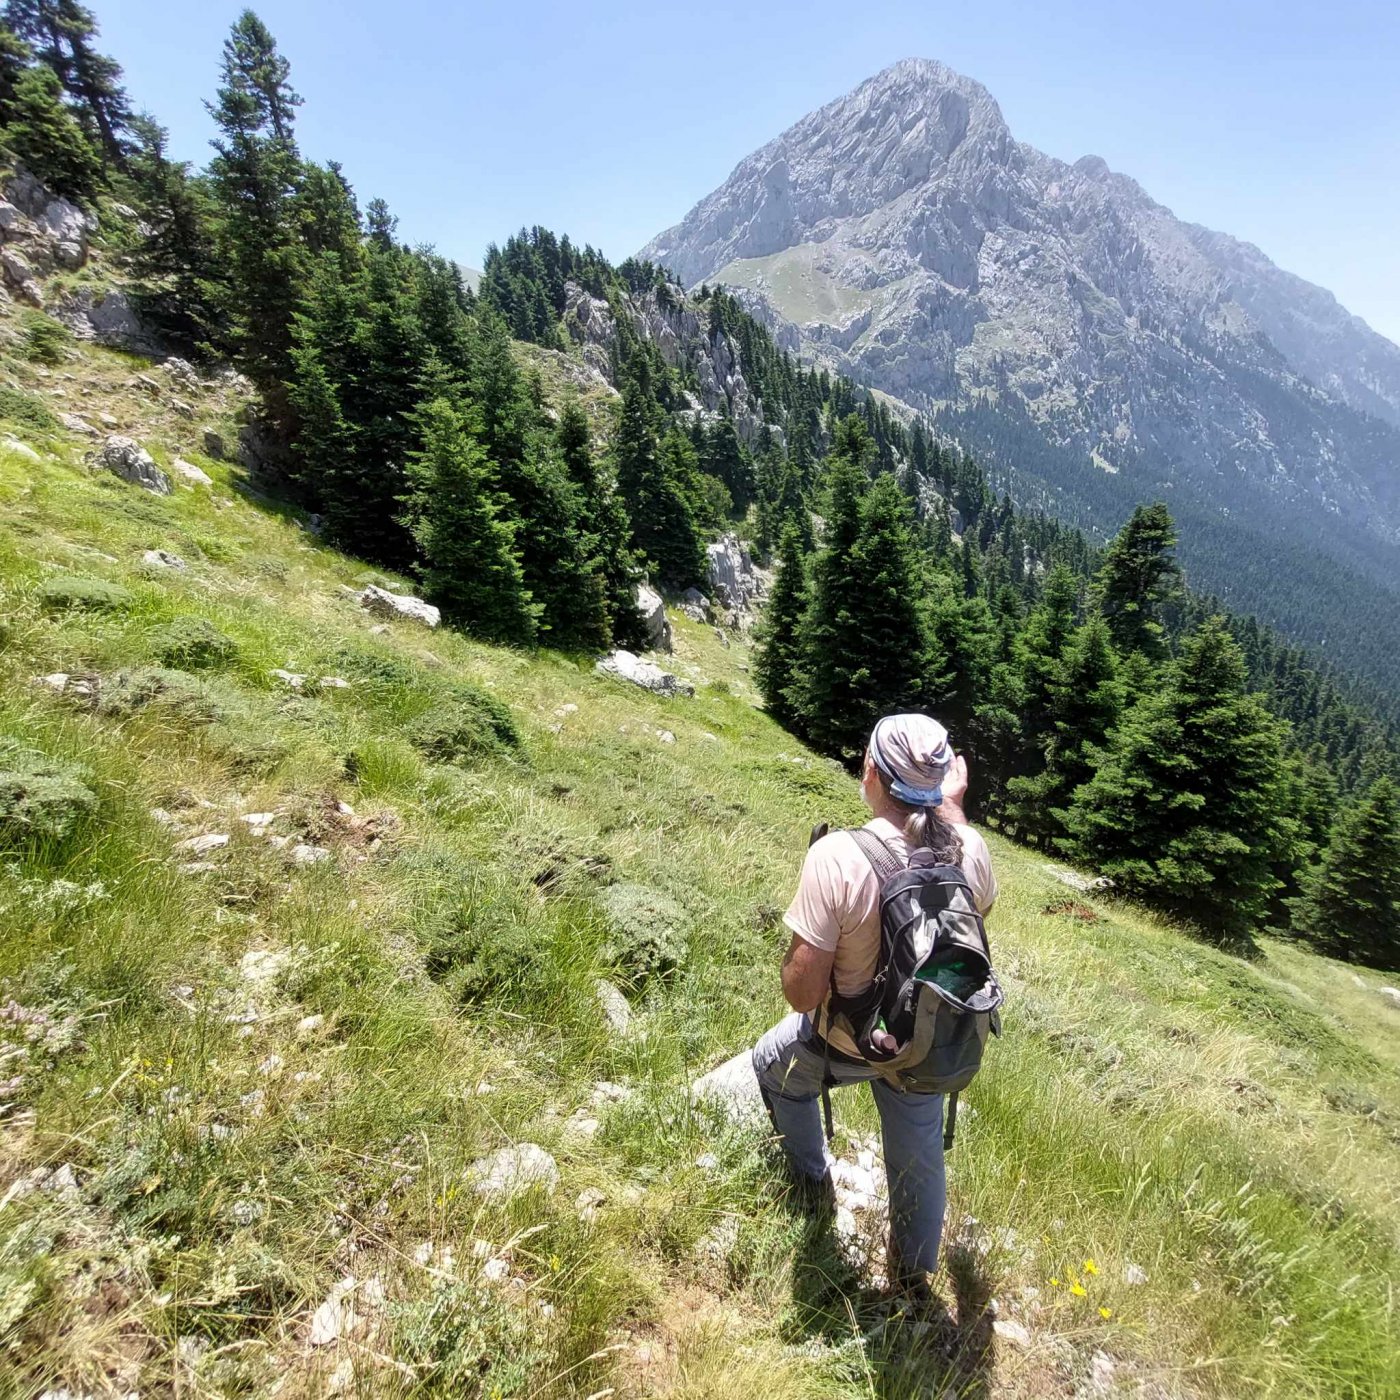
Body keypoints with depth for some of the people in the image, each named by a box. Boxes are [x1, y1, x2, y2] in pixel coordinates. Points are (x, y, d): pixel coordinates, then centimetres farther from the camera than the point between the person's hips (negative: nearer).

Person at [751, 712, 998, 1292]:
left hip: (847, 1044, -3)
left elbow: (802, 993, -29)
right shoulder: (968, 849, -20)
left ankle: (812, 1181, 48)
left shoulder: (837, 857, -35)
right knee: (920, 1156, 28)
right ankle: (914, 1275, 53)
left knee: (772, 1064, 30)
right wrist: (952, 807, 8)